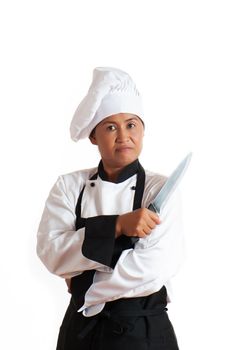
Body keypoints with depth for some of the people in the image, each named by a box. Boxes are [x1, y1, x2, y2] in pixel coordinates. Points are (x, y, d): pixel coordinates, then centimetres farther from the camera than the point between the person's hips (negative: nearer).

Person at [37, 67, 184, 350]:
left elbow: (156, 266, -21)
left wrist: (84, 286, -12)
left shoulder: (159, 188, -9)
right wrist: (116, 226, -22)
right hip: (81, 327, 2)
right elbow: (51, 254, -12)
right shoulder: (69, 186, 0)